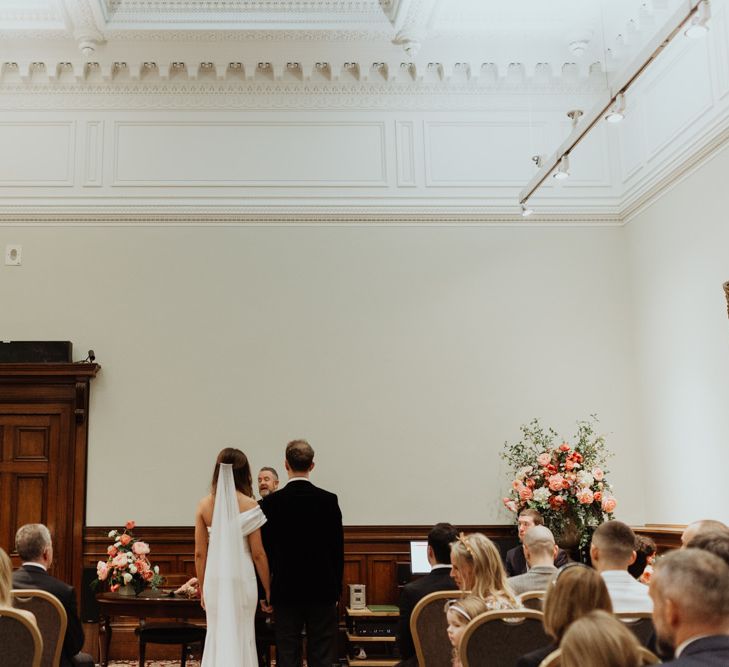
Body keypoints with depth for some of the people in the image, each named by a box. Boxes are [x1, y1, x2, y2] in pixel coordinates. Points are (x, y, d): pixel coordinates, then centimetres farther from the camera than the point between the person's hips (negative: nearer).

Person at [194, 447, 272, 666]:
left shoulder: (205, 504, 0)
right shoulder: (249, 506, -9)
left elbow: (199, 553, 3)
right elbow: (258, 553, -7)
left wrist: (202, 588, 15)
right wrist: (268, 590, 3)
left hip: (214, 579, 3)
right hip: (241, 578, -3)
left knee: (216, 637, 12)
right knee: (241, 638, 8)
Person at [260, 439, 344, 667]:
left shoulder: (270, 502, -6)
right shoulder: (329, 500, -5)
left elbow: (264, 551, -3)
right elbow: (338, 548, 0)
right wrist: (336, 590, 10)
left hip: (285, 591, 0)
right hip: (322, 590, 0)